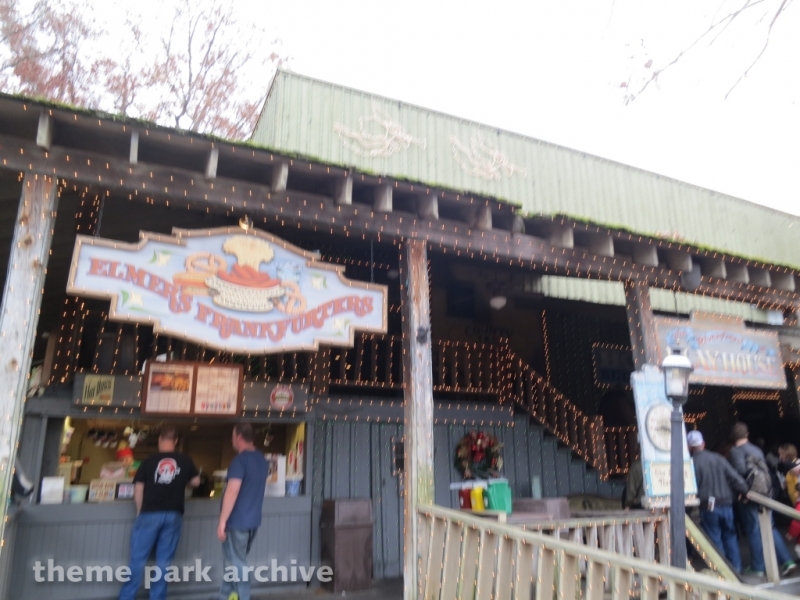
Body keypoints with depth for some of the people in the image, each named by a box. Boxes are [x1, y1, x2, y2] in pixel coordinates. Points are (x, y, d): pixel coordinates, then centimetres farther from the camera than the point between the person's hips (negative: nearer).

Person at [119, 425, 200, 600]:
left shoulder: (148, 461, -2)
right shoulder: (185, 461, 2)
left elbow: (138, 490, -1)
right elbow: (196, 482, 16)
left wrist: (140, 511, 13)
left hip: (150, 514, -1)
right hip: (173, 515, 1)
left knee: (138, 559, 9)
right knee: (163, 561, 9)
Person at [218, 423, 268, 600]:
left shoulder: (240, 460, -17)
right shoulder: (261, 459, 10)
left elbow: (232, 491, -23)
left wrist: (222, 521, -19)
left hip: (238, 521, -8)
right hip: (253, 519, 8)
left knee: (236, 564, 2)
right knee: (233, 562, 20)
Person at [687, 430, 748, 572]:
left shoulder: (692, 463, -11)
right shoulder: (718, 458, 2)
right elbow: (735, 478, -1)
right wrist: (745, 491, 12)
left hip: (708, 507, -4)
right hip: (726, 504, 4)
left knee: (715, 539, 7)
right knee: (730, 536, 18)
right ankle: (735, 567, 24)